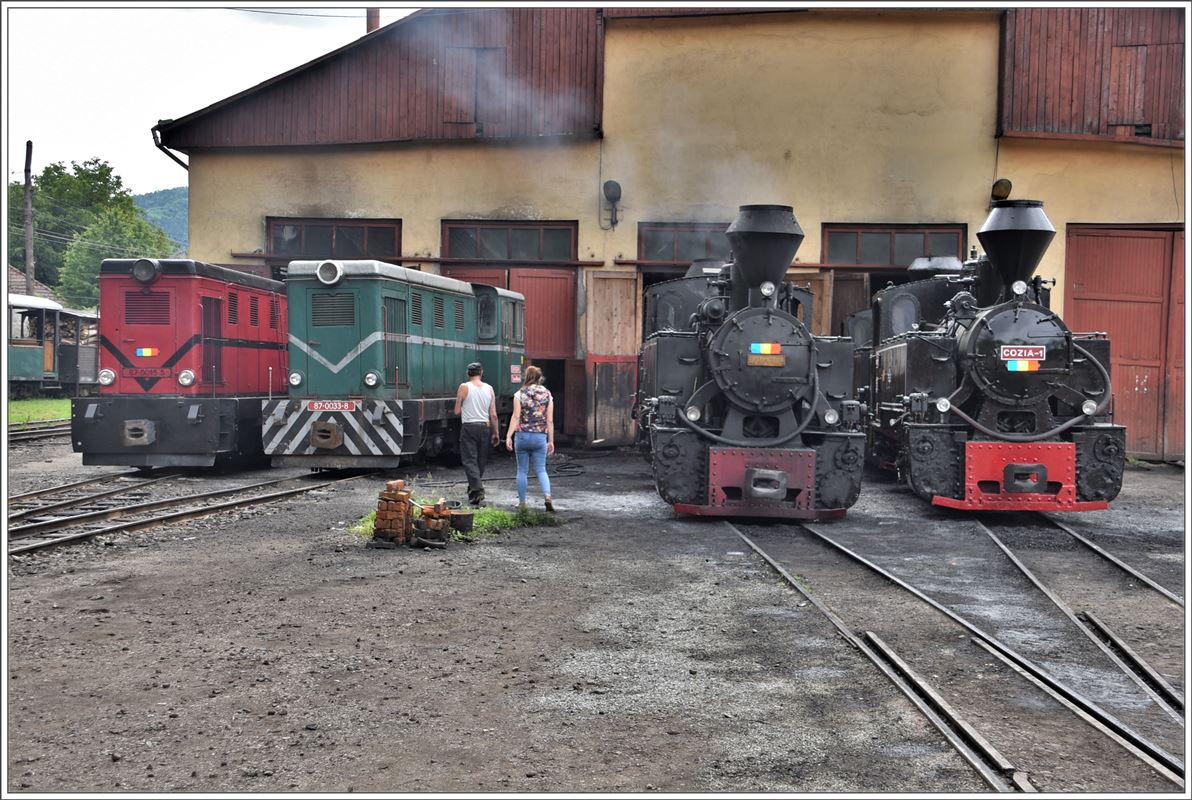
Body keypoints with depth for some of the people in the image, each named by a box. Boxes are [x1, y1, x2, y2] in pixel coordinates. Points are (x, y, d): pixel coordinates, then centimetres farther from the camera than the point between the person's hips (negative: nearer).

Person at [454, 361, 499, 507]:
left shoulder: (464, 387, -5)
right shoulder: (489, 389, 4)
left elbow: (457, 411, -3)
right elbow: (493, 414, 3)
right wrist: (496, 433, 10)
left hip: (469, 427, -4)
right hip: (485, 427, 4)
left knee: (469, 460, -4)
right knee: (481, 461, 15)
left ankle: (478, 491, -18)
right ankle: (473, 488, 27)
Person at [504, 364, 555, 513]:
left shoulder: (520, 394, -2)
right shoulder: (547, 395, 4)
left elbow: (516, 417, -9)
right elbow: (550, 420, 2)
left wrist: (508, 436, -10)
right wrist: (551, 441, 7)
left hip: (522, 435, -1)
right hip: (540, 437, 1)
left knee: (522, 471, 9)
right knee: (541, 470, 8)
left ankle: (522, 502, 14)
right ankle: (547, 496, -13)